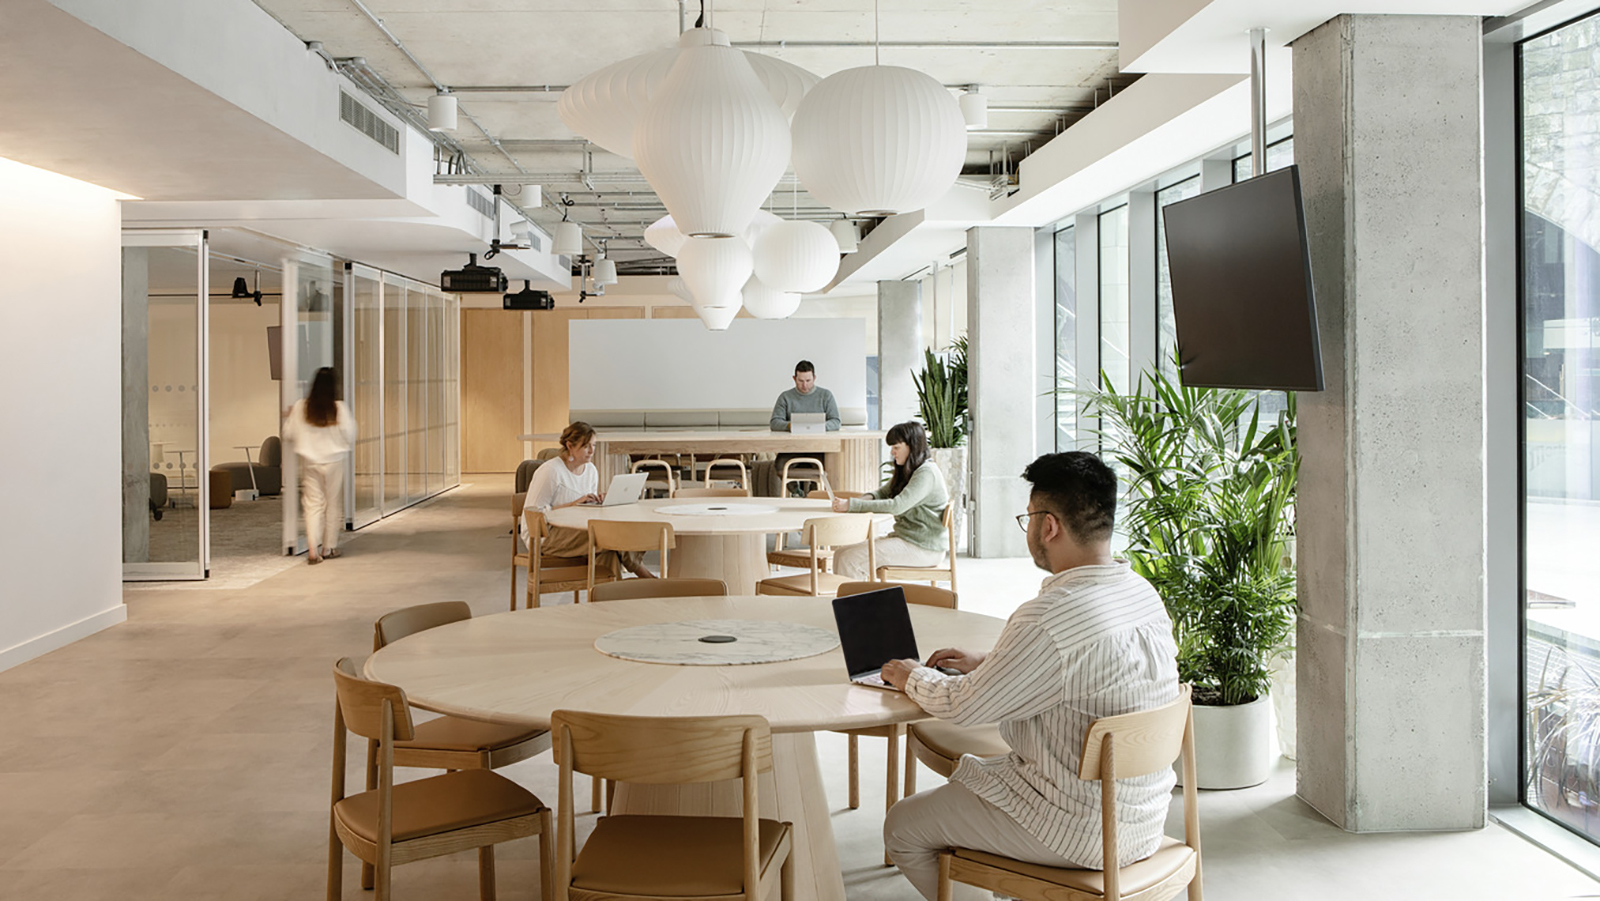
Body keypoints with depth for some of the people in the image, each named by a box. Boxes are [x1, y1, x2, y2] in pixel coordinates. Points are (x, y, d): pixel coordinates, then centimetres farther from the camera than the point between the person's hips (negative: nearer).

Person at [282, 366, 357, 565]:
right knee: (333, 504, 11)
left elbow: (289, 434, 4)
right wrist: (352, 421, 12)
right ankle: (329, 547, 18)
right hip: (333, 461, -2)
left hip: (309, 462, 2)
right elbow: (349, 437, -6)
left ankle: (313, 549, -8)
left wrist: (287, 418, 21)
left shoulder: (300, 407, -3)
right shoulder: (339, 408, -10)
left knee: (312, 504, 3)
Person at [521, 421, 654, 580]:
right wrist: (572, 505, -23)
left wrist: (598, 503, -6)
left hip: (575, 533, 7)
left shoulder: (591, 470, 10)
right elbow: (532, 512, -17)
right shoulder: (550, 471, -13)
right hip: (543, 536, -7)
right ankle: (637, 568, -18)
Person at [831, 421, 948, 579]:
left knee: (851, 560, -19)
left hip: (924, 549, -10)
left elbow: (897, 506, -27)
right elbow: (884, 492, 19)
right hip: (903, 537, 10)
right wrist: (868, 498, -8)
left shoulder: (926, 474, -16)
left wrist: (851, 505, -29)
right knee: (842, 553, -5)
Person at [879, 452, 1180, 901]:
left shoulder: (1049, 619, -28)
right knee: (974, 768, 29)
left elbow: (963, 707, -17)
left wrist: (914, 678, 3)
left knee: (902, 828, 5)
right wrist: (986, 662, 17)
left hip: (1083, 830, -9)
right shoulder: (1144, 593, 0)